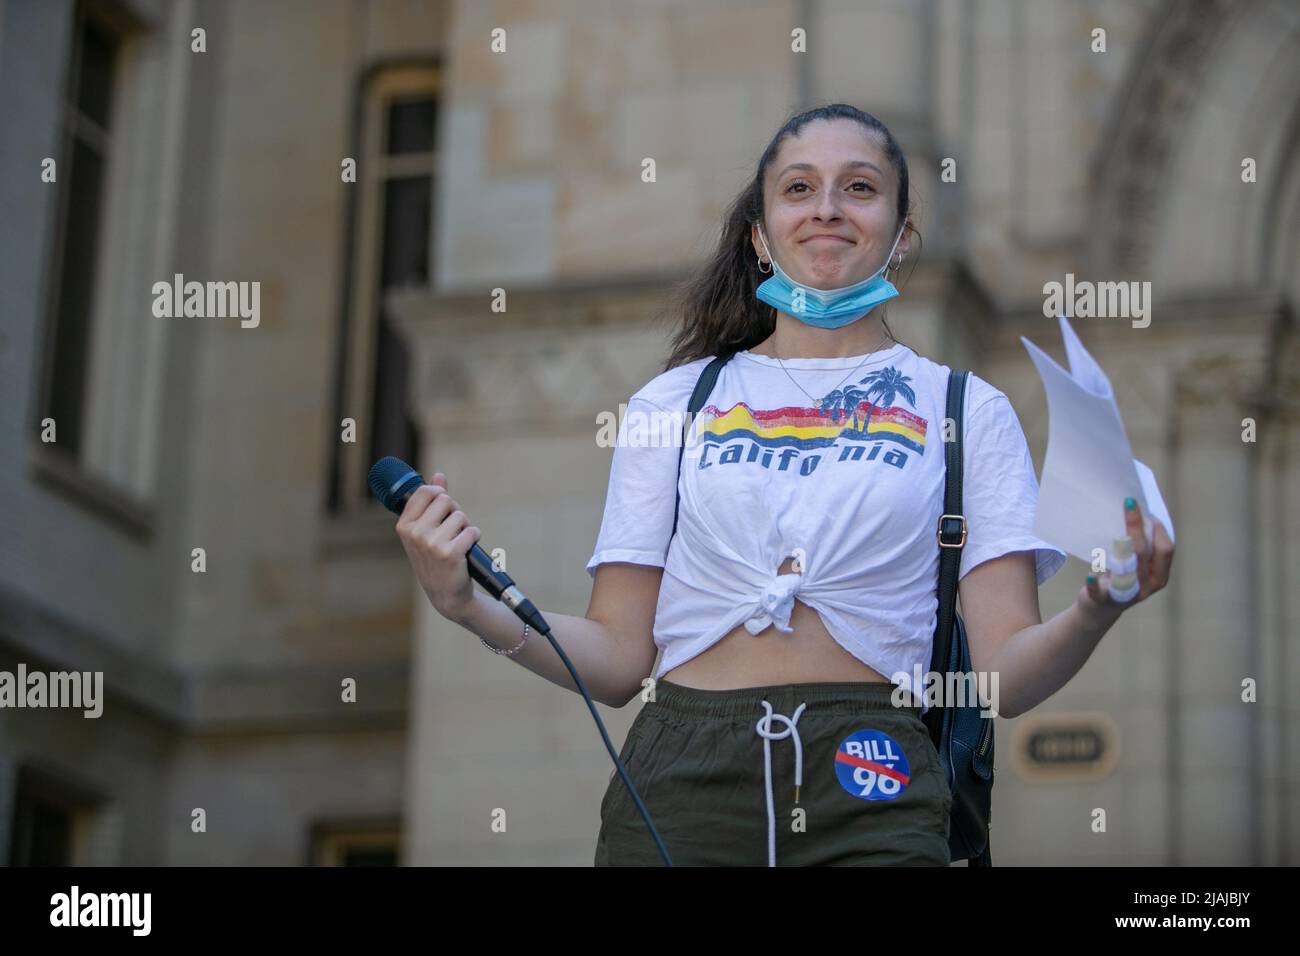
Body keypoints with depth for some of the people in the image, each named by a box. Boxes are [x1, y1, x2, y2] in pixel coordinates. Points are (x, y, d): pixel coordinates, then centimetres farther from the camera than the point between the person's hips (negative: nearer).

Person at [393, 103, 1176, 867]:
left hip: (869, 790, -1)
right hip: (679, 781, 1)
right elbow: (620, 658, 7)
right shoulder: (673, 403, 13)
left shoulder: (967, 410, 10)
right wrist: (469, 606, -8)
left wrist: (1095, 614, -19)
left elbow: (1005, 673, 1)